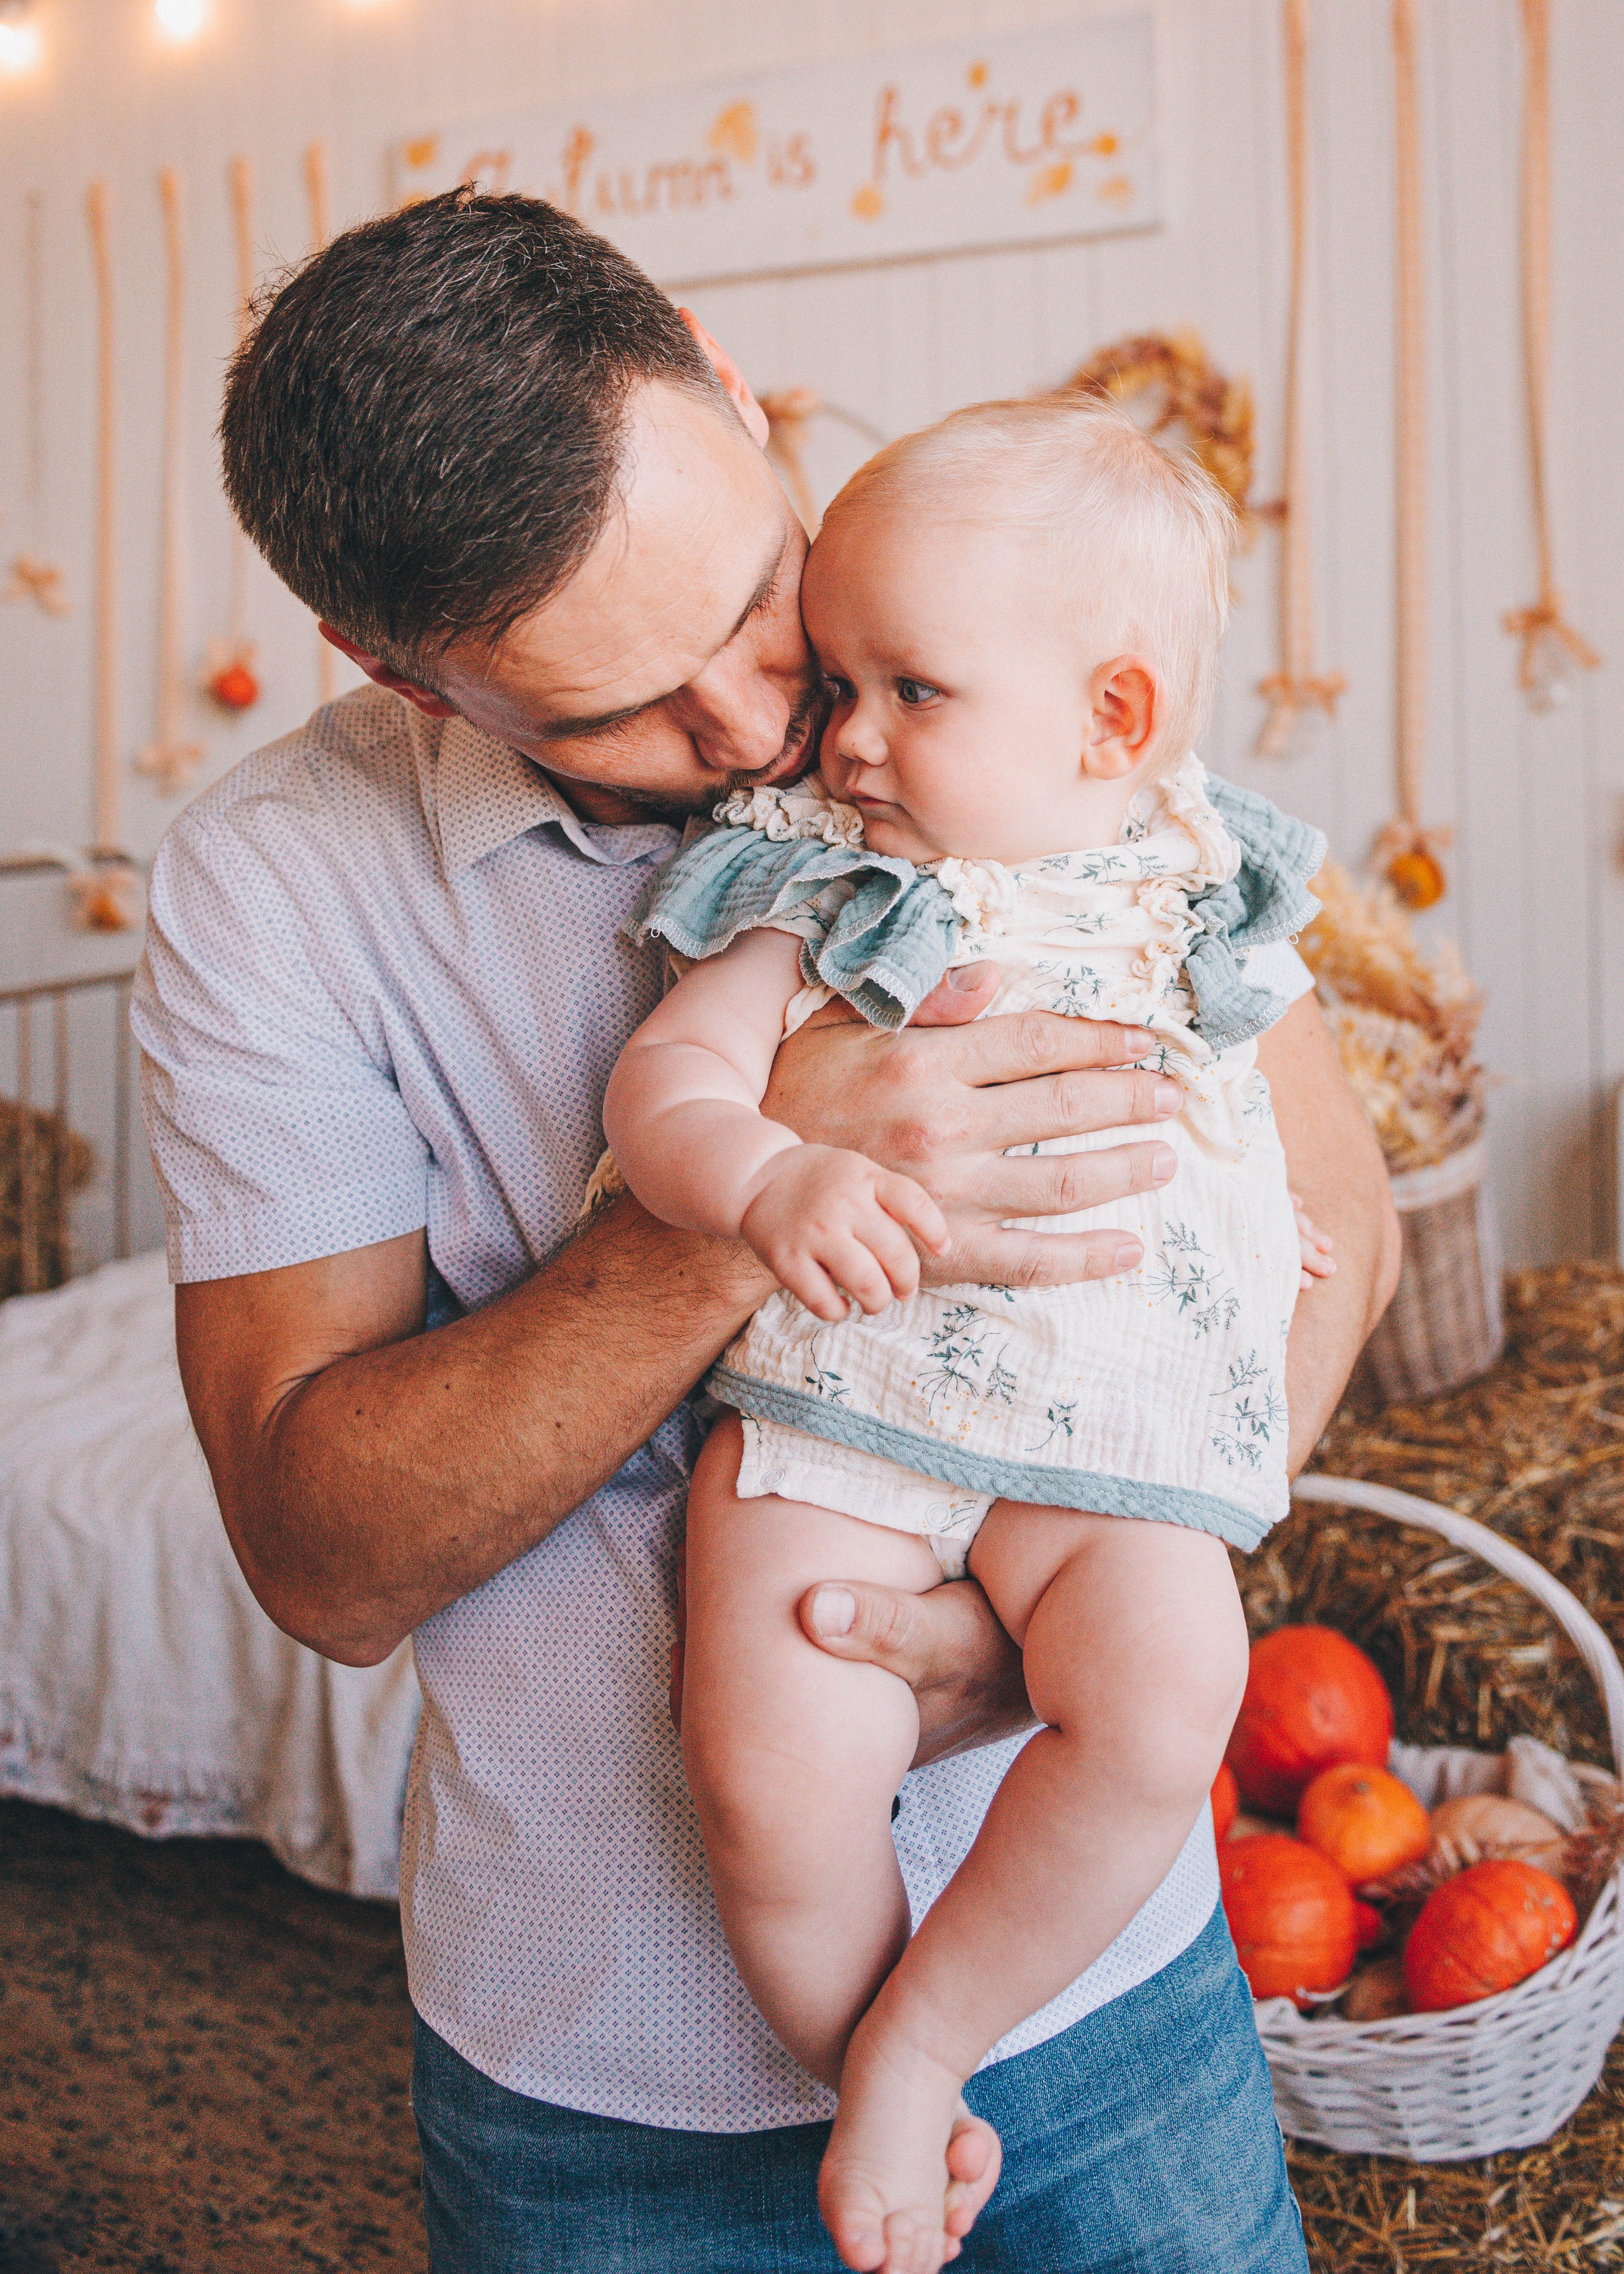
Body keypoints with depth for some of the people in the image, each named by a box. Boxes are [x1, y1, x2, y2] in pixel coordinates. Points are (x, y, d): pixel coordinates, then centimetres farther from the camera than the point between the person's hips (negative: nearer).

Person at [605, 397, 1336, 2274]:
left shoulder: (1186, 888, 11)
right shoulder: (810, 885, 2)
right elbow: (664, 1087, -9)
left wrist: (1257, 1224, 20)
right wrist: (769, 1183, -28)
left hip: (1110, 1432, 2)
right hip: (833, 1405, -2)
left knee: (1161, 1710, -24)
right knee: (773, 1770, -20)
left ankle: (917, 2042, 1)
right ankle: (871, 2101, 12)